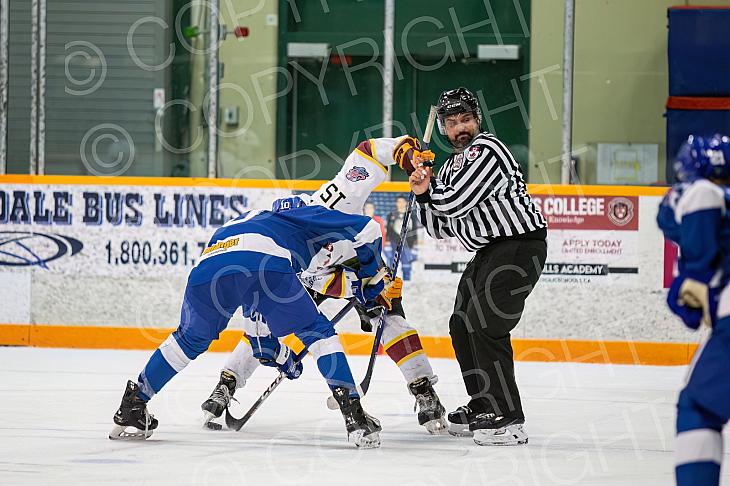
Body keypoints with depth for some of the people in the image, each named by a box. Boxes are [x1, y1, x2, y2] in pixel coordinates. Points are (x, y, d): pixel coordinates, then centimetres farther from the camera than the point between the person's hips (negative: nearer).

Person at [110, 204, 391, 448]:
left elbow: (255, 314, 54)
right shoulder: (307, 218, 35)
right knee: (318, 333, 11)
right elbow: (366, 228, 23)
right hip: (267, 264, -5)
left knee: (191, 340, 30)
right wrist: (368, 287, 35)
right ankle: (354, 415, -2)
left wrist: (275, 354, 63)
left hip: (207, 268, 5)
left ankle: (131, 410, 31)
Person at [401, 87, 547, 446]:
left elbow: (455, 203, -21)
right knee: (462, 325, 15)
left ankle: (509, 420, -19)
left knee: (485, 325, -19)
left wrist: (423, 178, -3)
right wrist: (423, 194, -6)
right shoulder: (452, 165, 16)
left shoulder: (486, 150, -14)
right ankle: (483, 406, 29)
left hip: (520, 244, -11)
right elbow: (440, 227, 13)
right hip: (490, 250, 11)